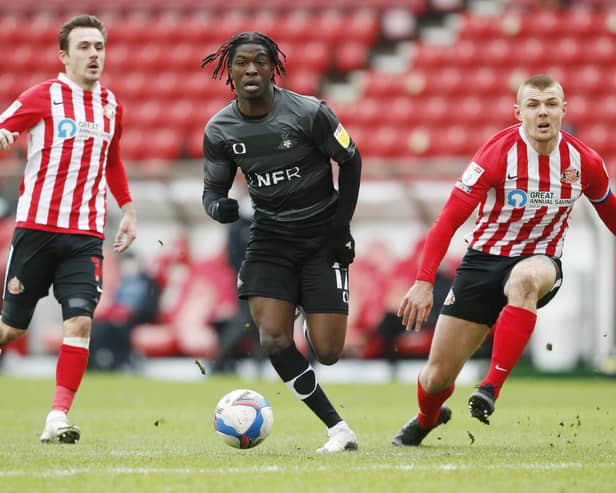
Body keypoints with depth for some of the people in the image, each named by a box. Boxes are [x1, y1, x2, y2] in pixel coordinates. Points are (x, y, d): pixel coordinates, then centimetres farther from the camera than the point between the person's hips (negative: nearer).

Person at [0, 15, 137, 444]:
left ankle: (58, 418, -14)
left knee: (80, 320, -15)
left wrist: (128, 209, 25)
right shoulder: (43, 97, -3)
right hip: (37, 228, -3)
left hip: (86, 236, 3)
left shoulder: (110, 105, 12)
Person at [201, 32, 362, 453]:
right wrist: (219, 206, -19)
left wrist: (341, 225, -6)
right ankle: (338, 429, -7)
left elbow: (350, 160, -3)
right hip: (270, 238, 3)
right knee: (273, 339, -18)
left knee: (327, 352, -9)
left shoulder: (310, 113, -15)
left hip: (323, 236, -3)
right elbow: (213, 188, 6)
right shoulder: (219, 130, -5)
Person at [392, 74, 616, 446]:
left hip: (540, 261, 0)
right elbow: (449, 219, -16)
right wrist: (424, 282, -22)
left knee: (524, 280, -41)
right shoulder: (500, 152, -17)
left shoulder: (584, 161, -8)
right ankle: (428, 417, 38)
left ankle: (492, 387, -37)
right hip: (484, 259, 0)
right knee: (438, 375, 0)